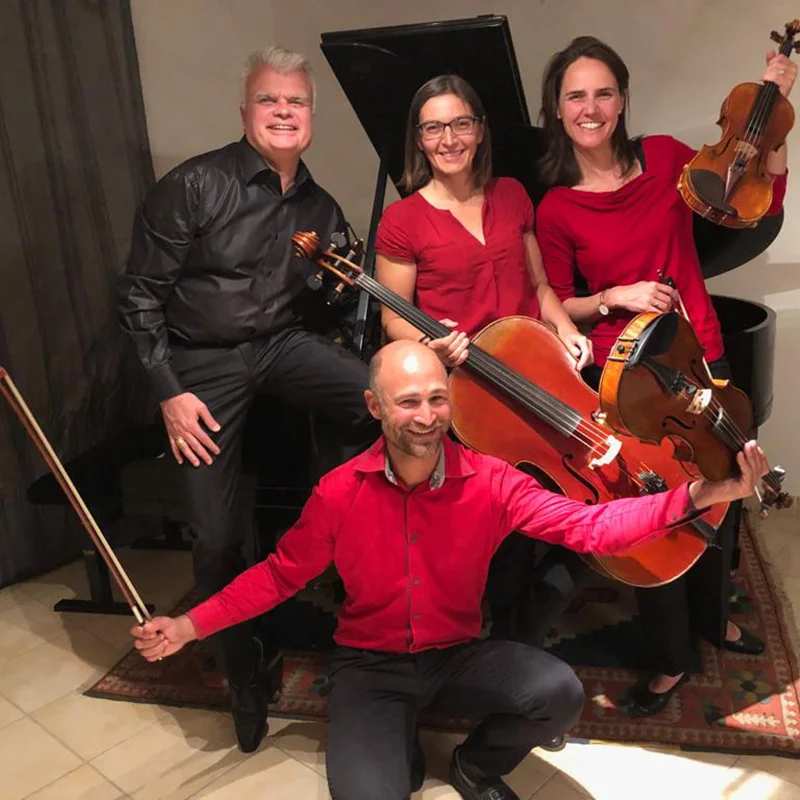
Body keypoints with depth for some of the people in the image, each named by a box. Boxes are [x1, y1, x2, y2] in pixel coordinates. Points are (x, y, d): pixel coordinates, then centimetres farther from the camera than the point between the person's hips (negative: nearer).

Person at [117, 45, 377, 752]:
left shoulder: (321, 209, 5)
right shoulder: (193, 186, -10)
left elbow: (327, 309, 15)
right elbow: (141, 294, -8)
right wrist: (169, 391, -12)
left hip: (284, 343, 3)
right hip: (203, 361, -3)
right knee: (216, 535, -5)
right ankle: (245, 675, 20)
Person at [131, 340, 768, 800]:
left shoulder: (491, 483, -14)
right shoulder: (338, 494, -14)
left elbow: (589, 526, -20)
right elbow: (281, 573, -2)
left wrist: (694, 497, -33)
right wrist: (191, 626, -9)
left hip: (460, 656, 2)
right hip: (371, 665, -1)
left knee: (560, 694, -25)